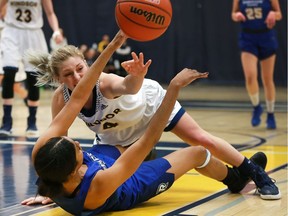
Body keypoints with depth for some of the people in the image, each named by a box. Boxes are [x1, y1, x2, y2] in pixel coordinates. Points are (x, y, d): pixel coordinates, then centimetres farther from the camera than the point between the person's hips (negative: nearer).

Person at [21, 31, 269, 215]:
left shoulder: (42, 153, -37)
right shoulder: (98, 187, -50)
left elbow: (78, 98, -32)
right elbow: (150, 139, -45)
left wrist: (113, 46, -30)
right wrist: (175, 86, -42)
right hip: (132, 188, -4)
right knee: (198, 153, 12)